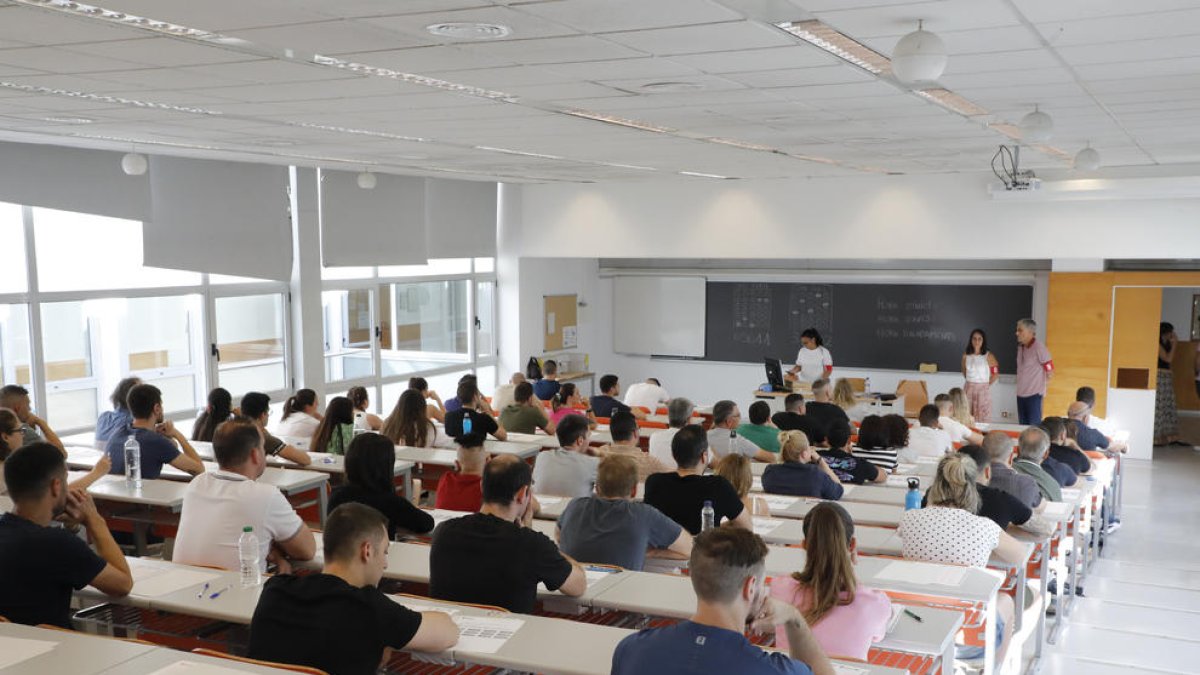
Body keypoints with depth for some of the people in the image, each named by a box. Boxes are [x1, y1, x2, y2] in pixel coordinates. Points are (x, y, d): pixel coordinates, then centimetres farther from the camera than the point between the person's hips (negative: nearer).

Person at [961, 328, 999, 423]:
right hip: (968, 389, 3)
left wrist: (988, 384, 2)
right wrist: (970, 381, 12)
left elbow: (996, 373, 1)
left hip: (983, 389, -3)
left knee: (982, 420, -2)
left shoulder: (988, 356, -5)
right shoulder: (966, 355, 3)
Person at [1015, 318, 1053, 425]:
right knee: (1023, 425, 12)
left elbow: (1050, 371, -10)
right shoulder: (1020, 347, 8)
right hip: (1021, 394, 7)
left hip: (1034, 394, -7)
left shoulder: (1039, 348, -14)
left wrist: (1042, 384, 0)